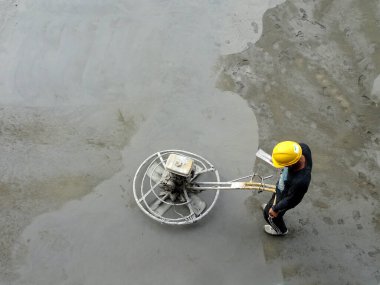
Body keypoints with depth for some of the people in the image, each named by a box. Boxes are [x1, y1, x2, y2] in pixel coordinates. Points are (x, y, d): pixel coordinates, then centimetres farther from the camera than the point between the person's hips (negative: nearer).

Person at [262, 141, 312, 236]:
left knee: (271, 215, 26)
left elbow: (290, 201, -29)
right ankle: (271, 206, 72)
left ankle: (280, 230, 57)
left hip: (284, 197, -6)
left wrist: (275, 209, -11)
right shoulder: (303, 148, -34)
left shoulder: (300, 182, -49)